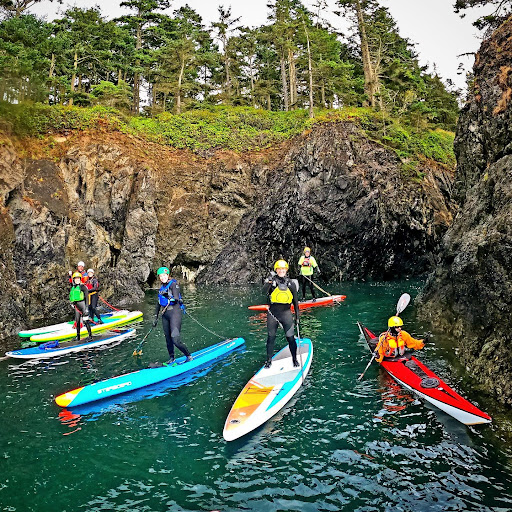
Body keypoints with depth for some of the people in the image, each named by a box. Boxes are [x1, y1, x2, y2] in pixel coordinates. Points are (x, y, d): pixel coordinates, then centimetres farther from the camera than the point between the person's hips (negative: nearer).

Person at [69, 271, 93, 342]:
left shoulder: (83, 286, -6)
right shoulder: (73, 287, 14)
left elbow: (87, 297, -10)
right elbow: (71, 297, 25)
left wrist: (86, 307, -16)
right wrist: (72, 303, 7)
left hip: (82, 303, -7)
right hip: (76, 305, 7)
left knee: (85, 321, -11)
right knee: (77, 321, 10)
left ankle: (90, 336, -7)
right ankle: (78, 336, 20)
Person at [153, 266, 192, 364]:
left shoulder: (173, 284, -5)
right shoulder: (161, 288, 16)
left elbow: (176, 298, -17)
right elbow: (158, 303, 22)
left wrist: (172, 298, -34)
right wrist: (156, 318, 21)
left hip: (175, 312, -7)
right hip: (165, 314, 7)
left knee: (176, 340, -14)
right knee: (168, 339, 11)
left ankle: (189, 357, 2)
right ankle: (171, 359, 25)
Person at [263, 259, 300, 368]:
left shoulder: (291, 283, 4)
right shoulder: (272, 281, -1)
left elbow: (295, 301, 9)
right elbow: (264, 290, -21)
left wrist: (297, 316, 8)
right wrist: (269, 280, -36)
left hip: (286, 313, 0)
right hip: (272, 313, 0)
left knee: (290, 337, 0)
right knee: (271, 337, 9)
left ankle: (294, 359, 19)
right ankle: (269, 360, 22)